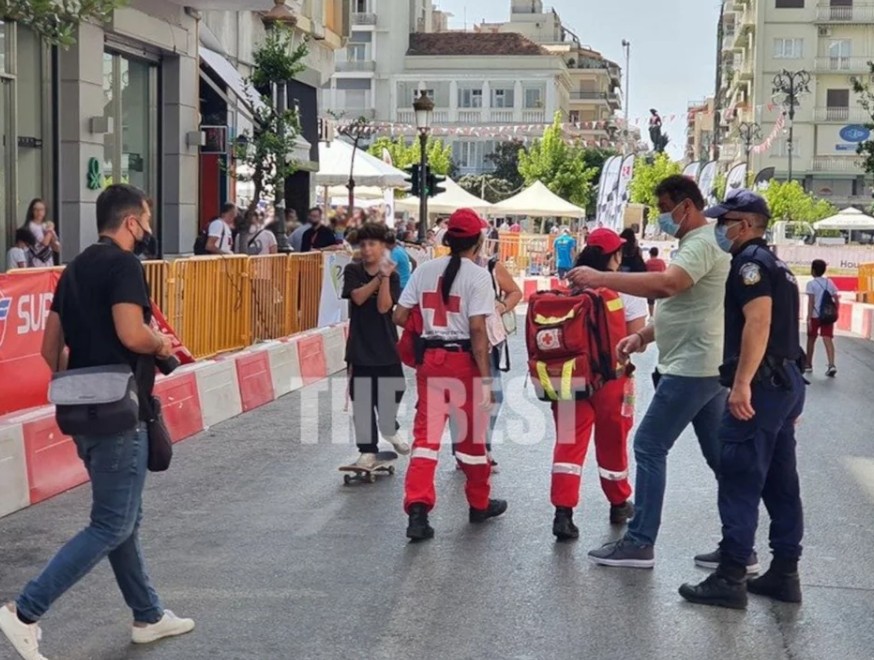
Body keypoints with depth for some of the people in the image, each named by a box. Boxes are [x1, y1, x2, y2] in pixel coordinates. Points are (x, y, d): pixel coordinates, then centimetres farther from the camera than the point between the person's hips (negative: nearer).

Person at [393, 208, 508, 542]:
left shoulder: (425, 270, 3)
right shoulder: (478, 276, -10)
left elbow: (399, 317, 3)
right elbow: (477, 329, -17)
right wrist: (485, 377, -14)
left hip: (430, 358, 3)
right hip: (463, 359, -3)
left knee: (426, 434, 4)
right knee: (471, 434, 13)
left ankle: (418, 508, -9)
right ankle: (479, 504, 29)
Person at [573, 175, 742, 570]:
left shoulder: (702, 243, -15)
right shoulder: (697, 244, 18)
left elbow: (666, 285, -32)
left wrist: (600, 279, -30)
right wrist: (645, 336, 13)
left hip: (692, 367, -11)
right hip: (704, 366, 11)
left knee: (649, 446, -6)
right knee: (719, 454, 12)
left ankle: (640, 542, -1)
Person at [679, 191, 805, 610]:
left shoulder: (750, 261, -10)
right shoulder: (774, 264, 21)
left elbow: (759, 321, -23)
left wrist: (742, 383, -28)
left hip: (761, 385, -10)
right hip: (785, 381, 10)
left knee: (740, 481, -7)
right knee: (779, 482, 11)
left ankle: (730, 579, -5)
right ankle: (784, 574, 16)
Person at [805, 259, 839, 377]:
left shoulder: (811, 284, -6)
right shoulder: (830, 282, 8)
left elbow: (811, 302, -13)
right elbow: (836, 301, 7)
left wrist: (809, 319, -15)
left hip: (815, 316, -3)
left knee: (811, 339, 14)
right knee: (828, 340, -6)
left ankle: (808, 365, 24)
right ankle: (831, 365, -24)